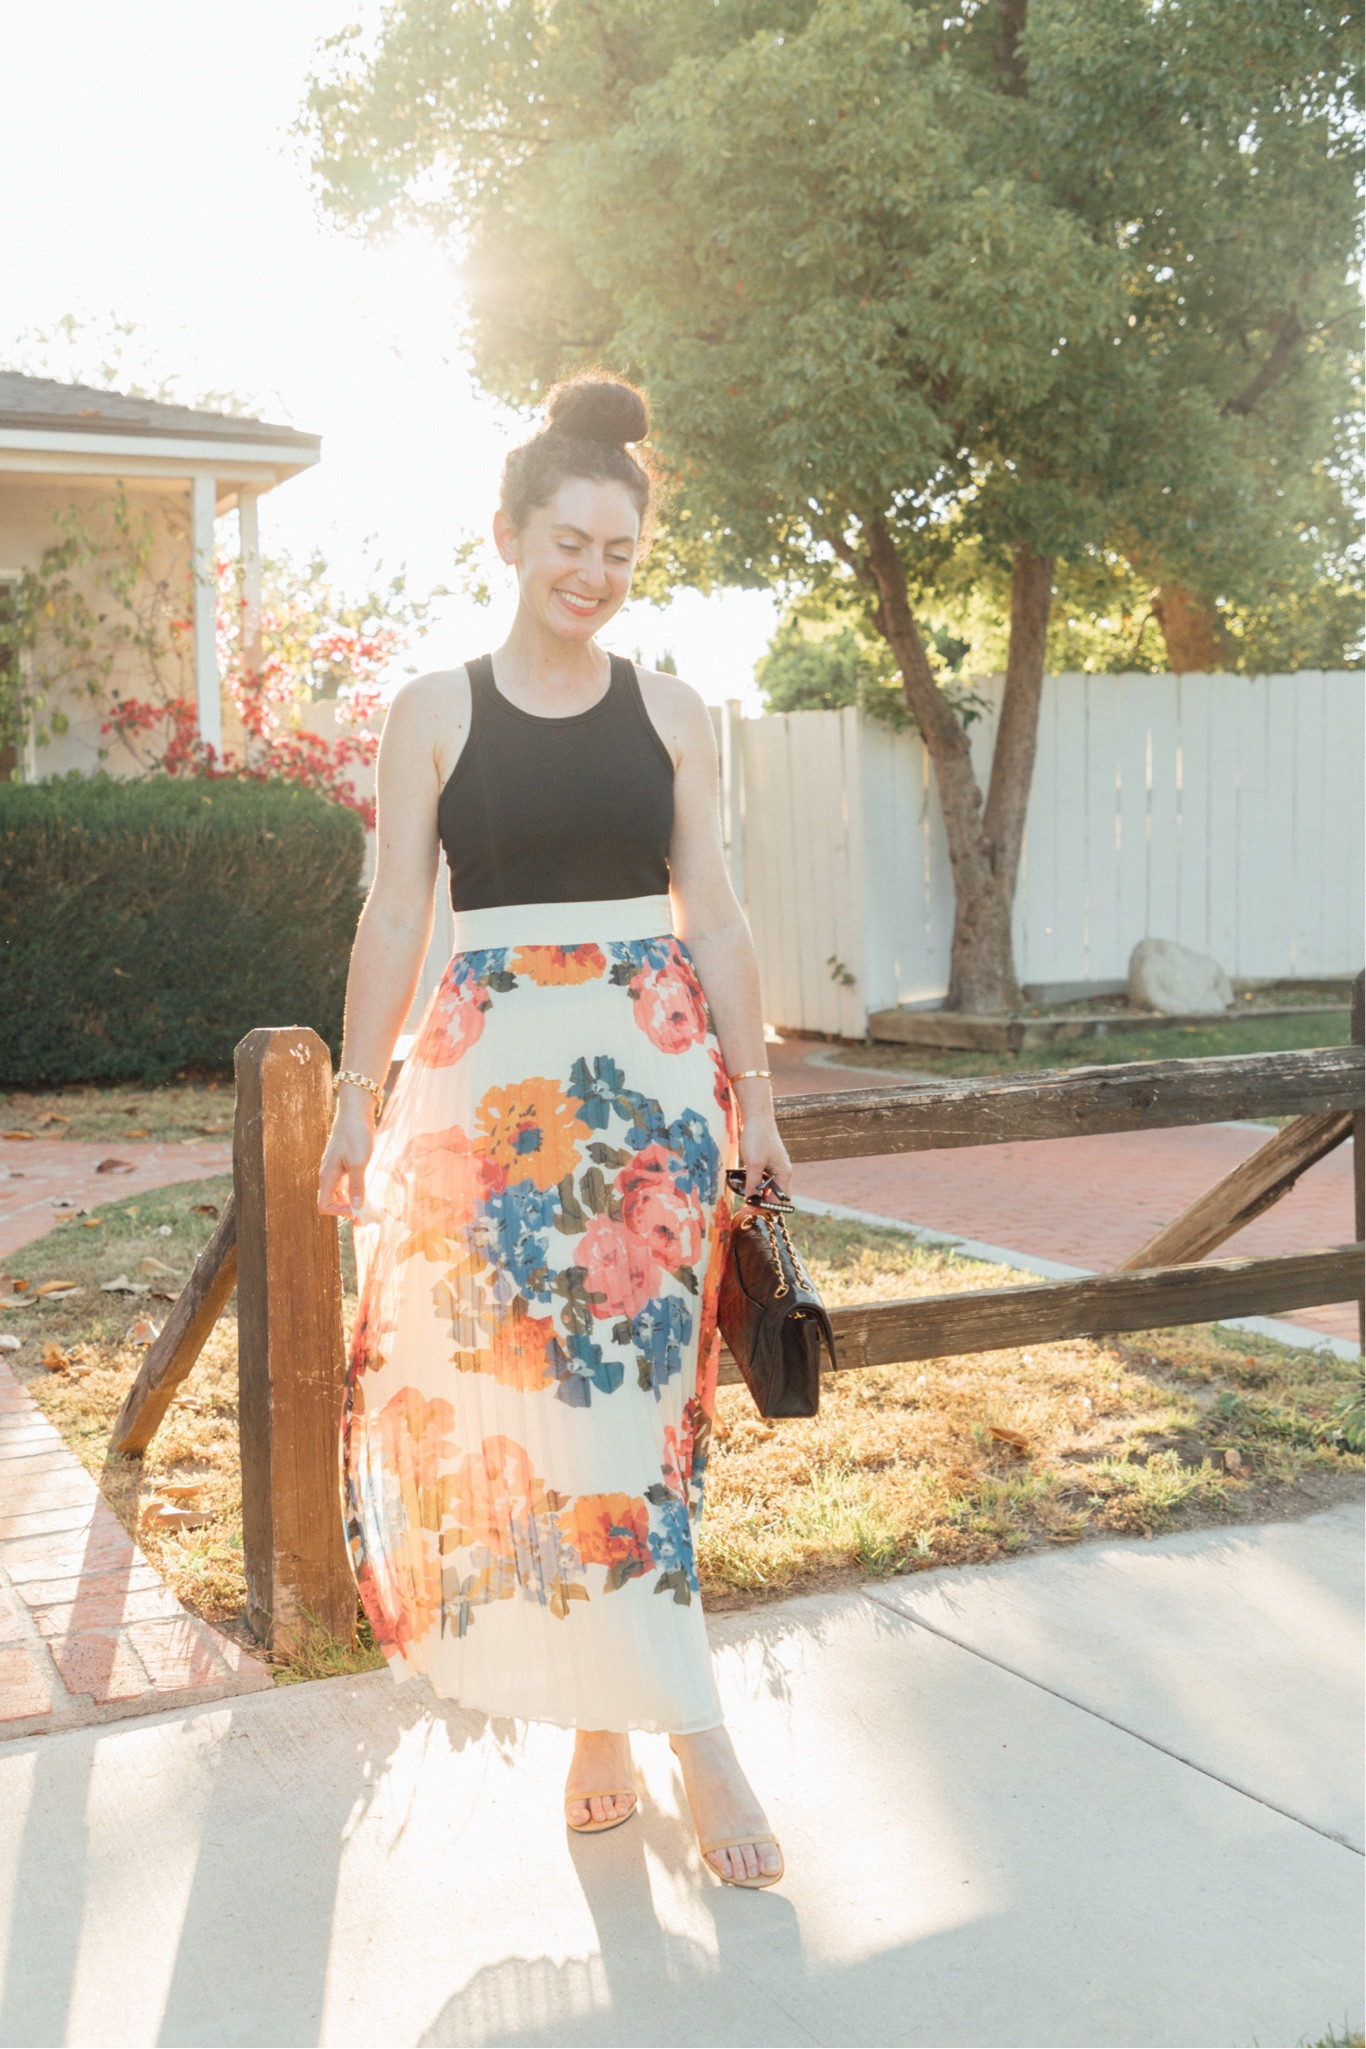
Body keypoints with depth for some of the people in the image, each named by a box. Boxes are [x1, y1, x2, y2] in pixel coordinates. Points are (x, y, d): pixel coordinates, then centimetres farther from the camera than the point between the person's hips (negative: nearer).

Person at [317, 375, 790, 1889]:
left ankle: (608, 1720, 12)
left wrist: (753, 1101, 7)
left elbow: (713, 918, 9)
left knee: (619, 1382, -2)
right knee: (521, 1391, -1)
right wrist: (355, 1103, 0)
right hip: (491, 1072, 0)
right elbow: (395, 915, 3)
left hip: (653, 1068, 1)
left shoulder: (671, 713, 8)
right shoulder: (434, 712, 4)